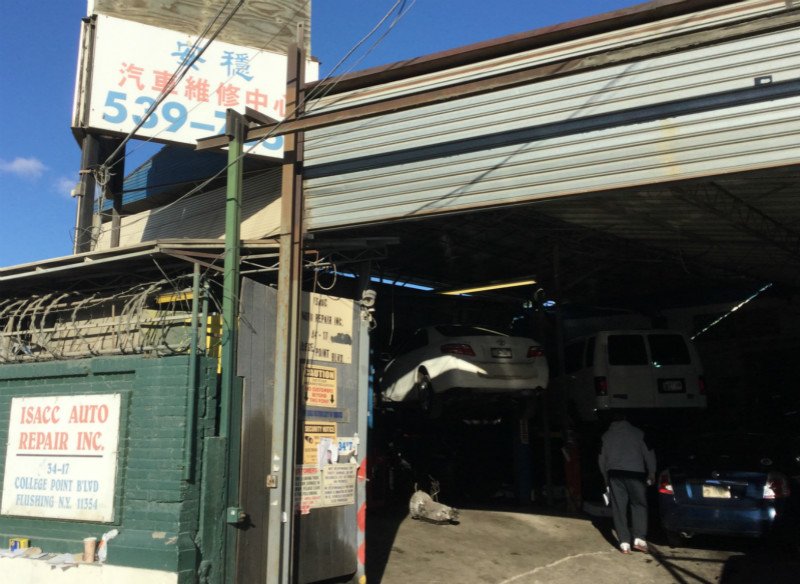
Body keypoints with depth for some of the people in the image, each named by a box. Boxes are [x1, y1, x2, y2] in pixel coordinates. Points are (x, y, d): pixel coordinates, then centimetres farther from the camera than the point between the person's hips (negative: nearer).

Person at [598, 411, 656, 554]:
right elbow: (648, 453, 6)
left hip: (614, 473, 1)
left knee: (619, 507, 4)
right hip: (635, 472, -1)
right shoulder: (637, 433, 8)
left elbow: (602, 459, 14)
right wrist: (652, 472, 16)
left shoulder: (606, 436, 13)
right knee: (639, 505, 10)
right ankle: (639, 539, -1)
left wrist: (606, 478, 22)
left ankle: (624, 543, 1)